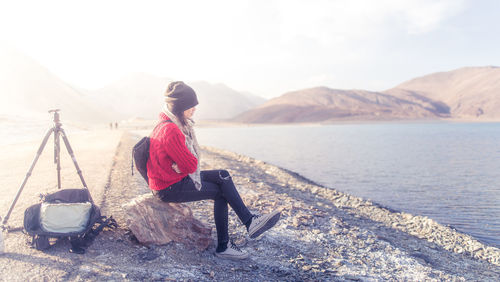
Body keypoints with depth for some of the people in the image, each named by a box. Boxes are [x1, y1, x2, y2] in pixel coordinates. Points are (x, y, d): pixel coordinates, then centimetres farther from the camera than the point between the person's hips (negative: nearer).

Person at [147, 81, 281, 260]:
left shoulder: (177, 124, 7)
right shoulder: (170, 130, -26)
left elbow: (193, 156, 11)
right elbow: (191, 165, -24)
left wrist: (181, 165, -8)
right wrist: (191, 161, -2)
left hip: (180, 177, 9)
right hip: (169, 188, -9)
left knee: (223, 176, 0)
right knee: (220, 192, -6)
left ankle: (250, 221, -2)